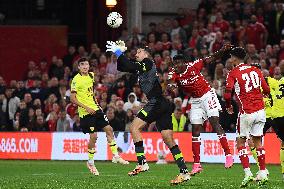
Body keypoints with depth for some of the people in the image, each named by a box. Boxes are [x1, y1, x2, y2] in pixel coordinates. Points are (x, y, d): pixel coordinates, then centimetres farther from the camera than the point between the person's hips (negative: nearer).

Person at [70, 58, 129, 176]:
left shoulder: (91, 75, 8)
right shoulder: (76, 80, -14)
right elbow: (73, 98, -16)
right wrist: (86, 107, -22)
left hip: (95, 109, 7)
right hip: (85, 112, -7)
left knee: (109, 129, 3)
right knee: (93, 136, -8)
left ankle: (115, 156, 12)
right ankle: (90, 163, 9)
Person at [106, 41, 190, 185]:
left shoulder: (148, 63, -2)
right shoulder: (141, 67, 23)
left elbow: (130, 66, -17)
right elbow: (122, 67, 24)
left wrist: (118, 52, -9)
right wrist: (117, 52, 12)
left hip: (157, 102, -10)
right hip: (163, 105, 10)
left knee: (135, 127, -11)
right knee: (169, 140, 5)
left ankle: (142, 163, -16)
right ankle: (184, 172, 1)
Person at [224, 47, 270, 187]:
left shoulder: (233, 73, -5)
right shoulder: (255, 70, 9)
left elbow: (227, 94, -13)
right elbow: (266, 90, 11)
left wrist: (229, 107, 6)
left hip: (246, 112, -4)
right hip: (260, 111, 4)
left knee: (241, 142, 7)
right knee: (257, 141, 14)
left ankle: (247, 173, -4)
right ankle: (262, 173, 11)